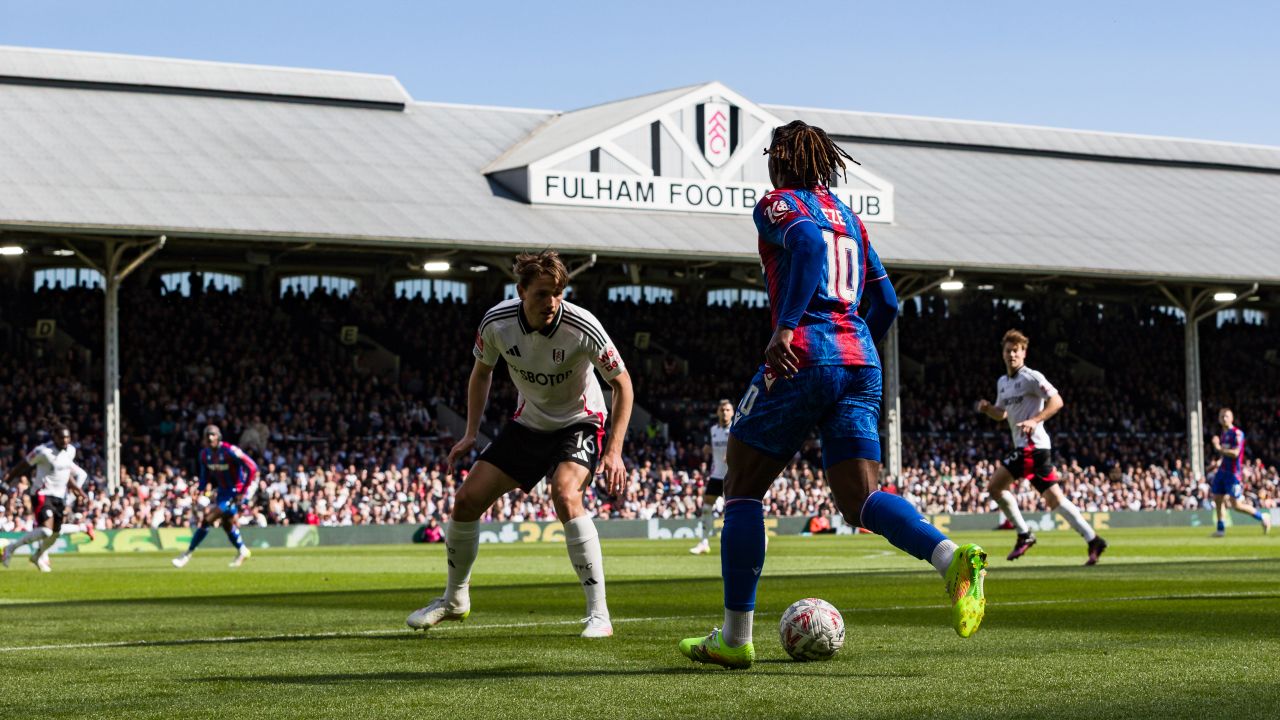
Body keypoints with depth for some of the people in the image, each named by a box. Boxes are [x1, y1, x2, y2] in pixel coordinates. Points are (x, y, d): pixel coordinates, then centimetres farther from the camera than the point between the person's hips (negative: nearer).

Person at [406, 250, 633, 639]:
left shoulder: (582, 327, -28)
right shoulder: (496, 322, -18)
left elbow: (622, 382, -15)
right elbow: (482, 371, 5)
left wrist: (614, 451, -21)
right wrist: (471, 433, 0)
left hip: (579, 422, -4)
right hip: (529, 422, 4)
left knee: (565, 494, -32)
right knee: (467, 498, -2)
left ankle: (598, 614, -25)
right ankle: (455, 599, 23)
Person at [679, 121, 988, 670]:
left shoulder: (777, 205, 3)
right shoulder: (848, 216, 22)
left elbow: (808, 240, -20)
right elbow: (886, 303, 21)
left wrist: (785, 327, -25)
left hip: (804, 357, -6)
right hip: (861, 362, 6)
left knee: (742, 490, 7)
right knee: (862, 500, 1)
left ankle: (735, 639, 7)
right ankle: (952, 558, -28)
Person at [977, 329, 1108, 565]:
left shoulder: (1031, 377, -8)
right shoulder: (1002, 382, 18)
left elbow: (1057, 401, -15)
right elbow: (1001, 414, 28)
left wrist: (1035, 420, -25)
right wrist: (987, 408, 7)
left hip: (1032, 445, -9)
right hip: (1023, 446, 9)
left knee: (996, 486, -10)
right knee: (1054, 499, 7)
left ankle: (1024, 535, -1)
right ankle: (1092, 539, 7)